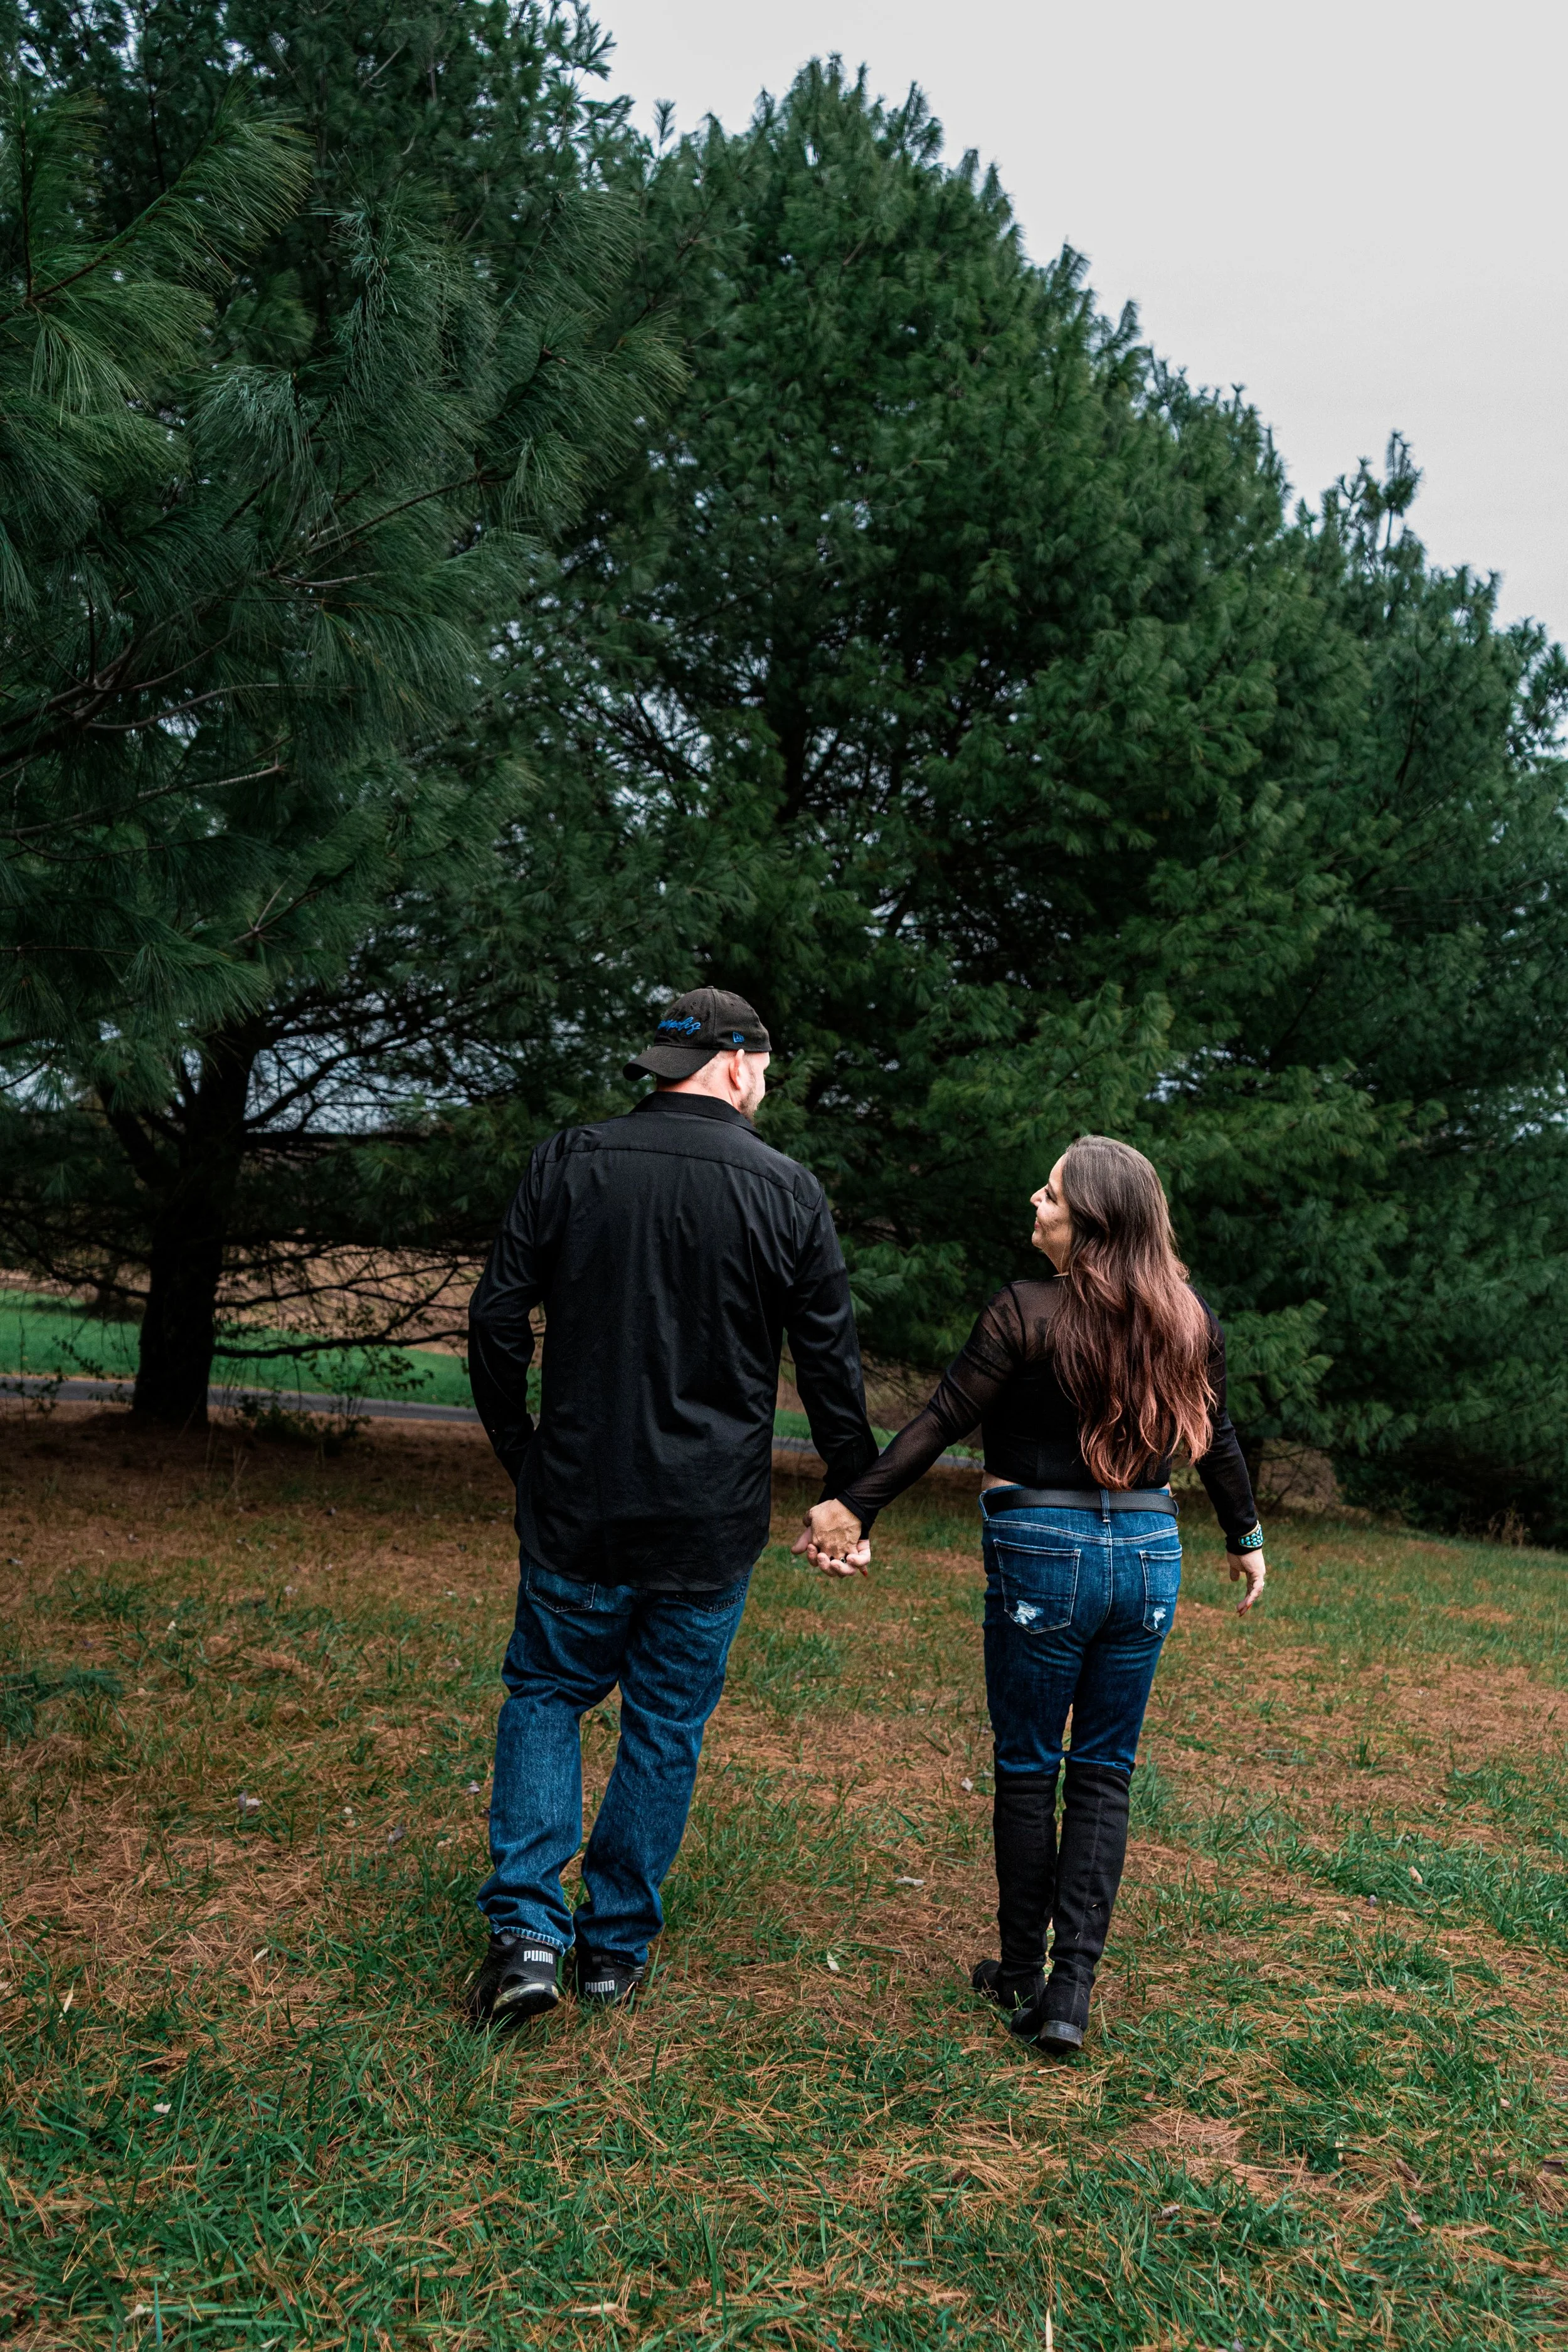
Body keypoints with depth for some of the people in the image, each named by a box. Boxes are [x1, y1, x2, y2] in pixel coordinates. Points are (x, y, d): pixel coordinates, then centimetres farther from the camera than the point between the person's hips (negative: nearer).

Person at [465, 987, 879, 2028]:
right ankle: (616, 1949, 23)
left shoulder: (569, 1163, -4)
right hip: (712, 1521, 0)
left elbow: (498, 1320, -2)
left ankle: (526, 1928, 6)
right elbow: (832, 1364, -2)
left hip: (577, 1502, 1)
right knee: (667, 1727, 14)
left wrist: (520, 1450, 12)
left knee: (547, 1695, 17)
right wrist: (854, 1498, 10)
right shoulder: (789, 1192, -6)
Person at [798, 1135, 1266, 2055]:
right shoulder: (1188, 1321, 1)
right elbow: (1217, 1438, 12)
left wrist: (854, 1507, -7)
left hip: (1044, 1556, -4)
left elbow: (941, 1424, -13)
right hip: (1149, 1555, 4)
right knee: (1105, 1772, 12)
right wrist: (1246, 1537, 26)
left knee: (1028, 1769, 10)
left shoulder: (1025, 1314, -13)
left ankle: (1022, 1977, 22)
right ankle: (1072, 1991, 12)